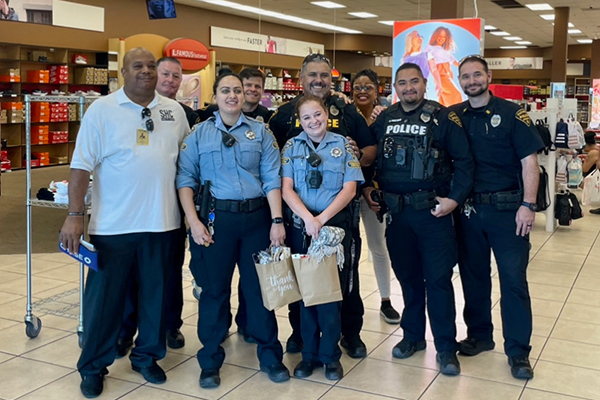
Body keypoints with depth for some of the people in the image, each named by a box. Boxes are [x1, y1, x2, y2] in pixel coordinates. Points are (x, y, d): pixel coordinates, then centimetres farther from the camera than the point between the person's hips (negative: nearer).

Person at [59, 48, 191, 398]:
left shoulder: (174, 111, 7)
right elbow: (82, 166, -6)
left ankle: (147, 356, 31)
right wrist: (75, 215, -11)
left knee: (155, 293, 13)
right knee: (104, 296, 6)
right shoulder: (102, 110, -3)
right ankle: (93, 366, 22)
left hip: (162, 222, 3)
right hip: (113, 224, -3)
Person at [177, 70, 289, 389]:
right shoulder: (199, 133, 5)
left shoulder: (260, 132, 6)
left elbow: (272, 179, 0)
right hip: (216, 218, -1)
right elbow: (185, 178, -1)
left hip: (256, 217, 1)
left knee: (260, 285, 8)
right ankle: (210, 360, 22)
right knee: (214, 288, 7)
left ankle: (270, 355, 23)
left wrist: (277, 221, -7)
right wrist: (193, 221, -10)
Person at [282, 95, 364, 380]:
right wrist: (308, 218, -17)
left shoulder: (343, 145, 3)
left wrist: (322, 218, -13)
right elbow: (286, 188, -3)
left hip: (335, 225, -1)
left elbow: (349, 188, -3)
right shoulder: (291, 147, 5)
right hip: (300, 226, 1)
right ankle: (309, 354, 21)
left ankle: (330, 355, 17)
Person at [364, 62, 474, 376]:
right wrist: (366, 186, 6)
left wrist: (455, 198, -13)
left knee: (438, 279, -2)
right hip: (396, 210, 4)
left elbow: (463, 161, -5)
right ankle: (413, 335, 29)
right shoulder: (384, 119, 9)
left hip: (433, 210, -4)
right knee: (407, 276, 14)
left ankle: (446, 347, 9)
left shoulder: (442, 117, -4)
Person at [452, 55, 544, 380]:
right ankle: (479, 336, 30)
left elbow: (529, 160, -7)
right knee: (473, 275, 13)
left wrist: (528, 205, -13)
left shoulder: (511, 113, -3)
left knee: (514, 279, -1)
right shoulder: (453, 116, 6)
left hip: (507, 207, -3)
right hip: (468, 207, 4)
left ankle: (518, 351, 10)